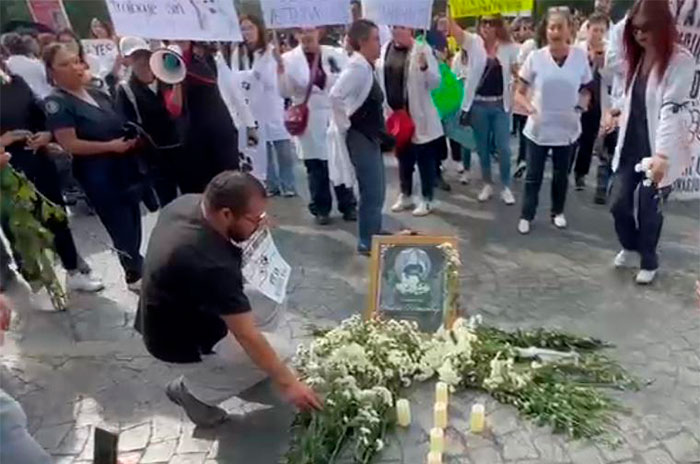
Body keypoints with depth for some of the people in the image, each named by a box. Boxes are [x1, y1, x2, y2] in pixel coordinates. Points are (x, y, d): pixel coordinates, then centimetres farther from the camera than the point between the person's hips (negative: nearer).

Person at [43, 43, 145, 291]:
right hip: (97, 174, -7)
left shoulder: (98, 94, 11)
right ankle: (135, 275, 21)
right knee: (121, 227, 3)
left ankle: (135, 267, 33)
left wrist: (131, 138, 3)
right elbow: (70, 144, -18)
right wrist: (110, 146, -21)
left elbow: (119, 126, 23)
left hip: (126, 167, 7)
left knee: (134, 222, 15)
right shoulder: (56, 103, -10)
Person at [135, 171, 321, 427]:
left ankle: (222, 362, 23)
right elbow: (247, 336, -30)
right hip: (182, 344, -8)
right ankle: (195, 391, 8)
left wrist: (249, 228, -5)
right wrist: (288, 384, -20)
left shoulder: (186, 203, -15)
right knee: (280, 352, 1)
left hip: (167, 318, 8)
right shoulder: (210, 265, -38)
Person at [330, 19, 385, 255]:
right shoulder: (357, 67, -18)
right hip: (361, 137, -10)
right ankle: (367, 242, 11)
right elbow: (336, 95, -30)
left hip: (370, 136, 10)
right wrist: (345, 125, -20)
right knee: (372, 192, -3)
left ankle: (374, 235, 33)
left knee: (376, 189, 18)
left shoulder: (366, 67, 11)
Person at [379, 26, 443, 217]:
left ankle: (426, 200, 17)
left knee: (424, 159, 5)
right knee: (403, 157, 17)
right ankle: (405, 195, 32)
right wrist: (384, 108, 4)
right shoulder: (384, 50, 4)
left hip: (418, 114, -4)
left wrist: (425, 67, -29)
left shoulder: (422, 49, -8)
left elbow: (435, 82, -12)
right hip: (395, 112, 5)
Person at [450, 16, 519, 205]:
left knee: (503, 147, 1)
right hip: (478, 104, 0)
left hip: (500, 104, 0)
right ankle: (487, 184, 25)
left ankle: (506, 187, 15)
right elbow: (453, 28, -13)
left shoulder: (509, 47, 2)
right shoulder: (473, 42, -1)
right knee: (482, 146, 10)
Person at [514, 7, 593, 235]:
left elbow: (586, 90, 9)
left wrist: (581, 105, -11)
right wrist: (529, 107, -19)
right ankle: (527, 215, 22)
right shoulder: (536, 57, -8)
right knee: (533, 176, 6)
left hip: (566, 128, 1)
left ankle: (557, 211, 35)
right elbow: (520, 92, -1)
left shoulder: (580, 56, -5)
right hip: (538, 128, -1)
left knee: (561, 174, 16)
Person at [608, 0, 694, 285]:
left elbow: (672, 109, -23)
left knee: (649, 211, 6)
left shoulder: (681, 60, -14)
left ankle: (649, 261, 29)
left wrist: (662, 153, -30)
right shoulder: (637, 57, 9)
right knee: (618, 202, 6)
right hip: (631, 145, 6)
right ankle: (630, 247, 35)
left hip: (658, 151, -5)